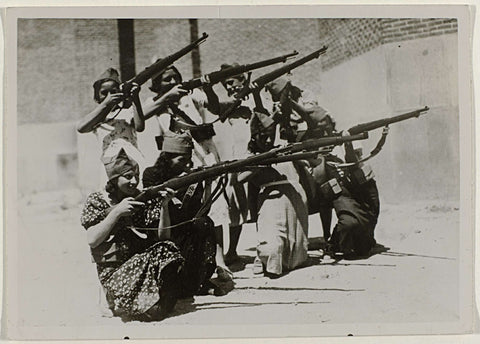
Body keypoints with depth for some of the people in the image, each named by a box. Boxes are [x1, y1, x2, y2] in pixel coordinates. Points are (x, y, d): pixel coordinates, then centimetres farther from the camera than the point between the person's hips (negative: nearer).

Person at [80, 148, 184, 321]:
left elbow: (163, 237, 1)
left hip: (144, 263, 4)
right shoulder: (97, 201, 2)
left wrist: (163, 206, -14)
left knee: (167, 249, -30)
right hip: (114, 270, -3)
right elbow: (92, 240, -10)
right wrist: (116, 212, -17)